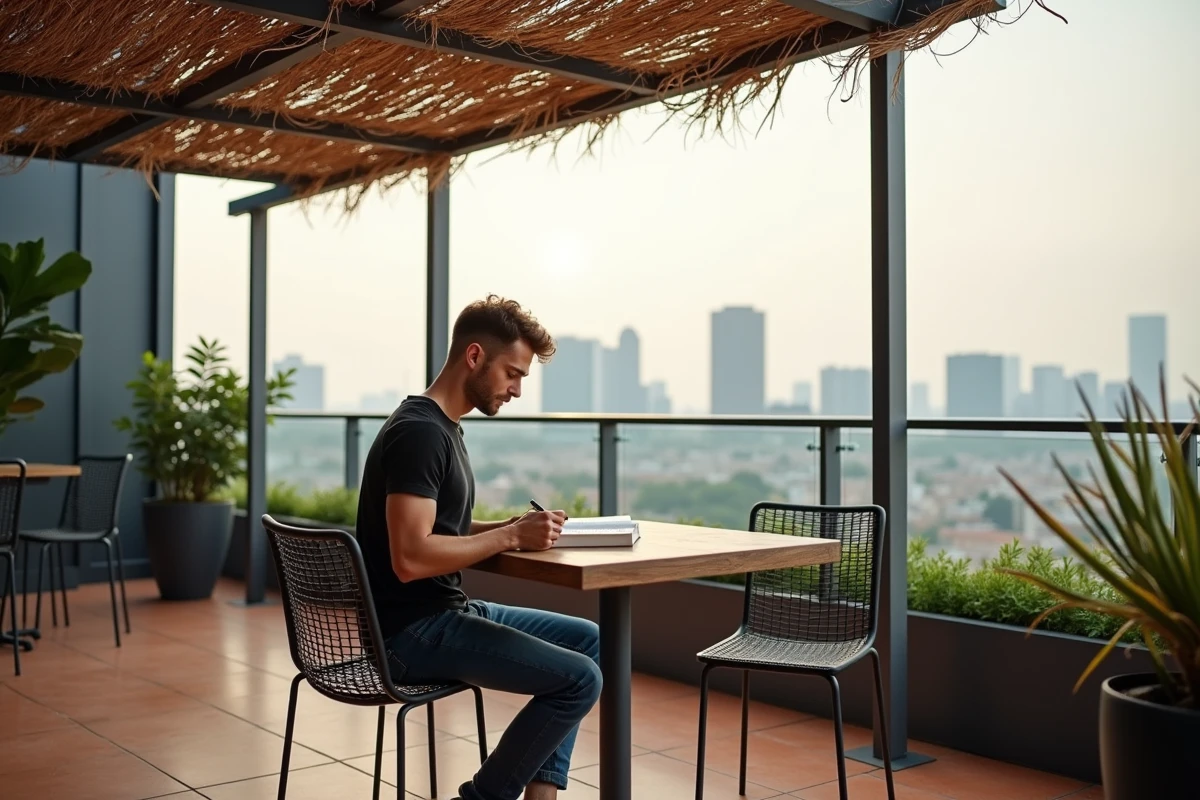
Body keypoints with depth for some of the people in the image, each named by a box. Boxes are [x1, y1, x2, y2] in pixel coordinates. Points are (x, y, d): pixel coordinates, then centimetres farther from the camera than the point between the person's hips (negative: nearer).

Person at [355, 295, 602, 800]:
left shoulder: (443, 428, 13)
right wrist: (512, 537, -21)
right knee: (579, 679, -18)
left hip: (447, 612, 11)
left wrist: (514, 527, 1)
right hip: (413, 631, -10)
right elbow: (410, 558, -27)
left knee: (588, 639, 13)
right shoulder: (418, 432, -19)